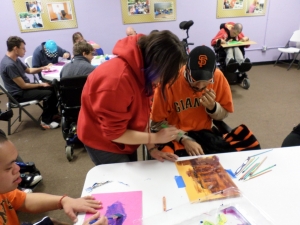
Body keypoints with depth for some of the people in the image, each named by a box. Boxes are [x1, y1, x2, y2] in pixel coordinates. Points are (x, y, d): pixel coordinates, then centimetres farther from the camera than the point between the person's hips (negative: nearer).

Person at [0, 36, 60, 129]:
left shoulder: (15, 59, 3)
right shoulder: (9, 65, -27)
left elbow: (28, 70, 19)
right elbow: (23, 85, -24)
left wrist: (42, 68, 1)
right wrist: (41, 84, -13)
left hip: (24, 87, 10)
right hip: (19, 94, -10)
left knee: (51, 88, 5)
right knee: (48, 93, -18)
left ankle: (54, 113, 16)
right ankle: (45, 121, -5)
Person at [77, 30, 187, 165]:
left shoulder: (141, 71, -11)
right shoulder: (117, 80, -36)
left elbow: (141, 113, -4)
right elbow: (114, 133, -27)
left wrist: (151, 147, -9)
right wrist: (156, 138, -23)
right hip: (103, 142, -7)